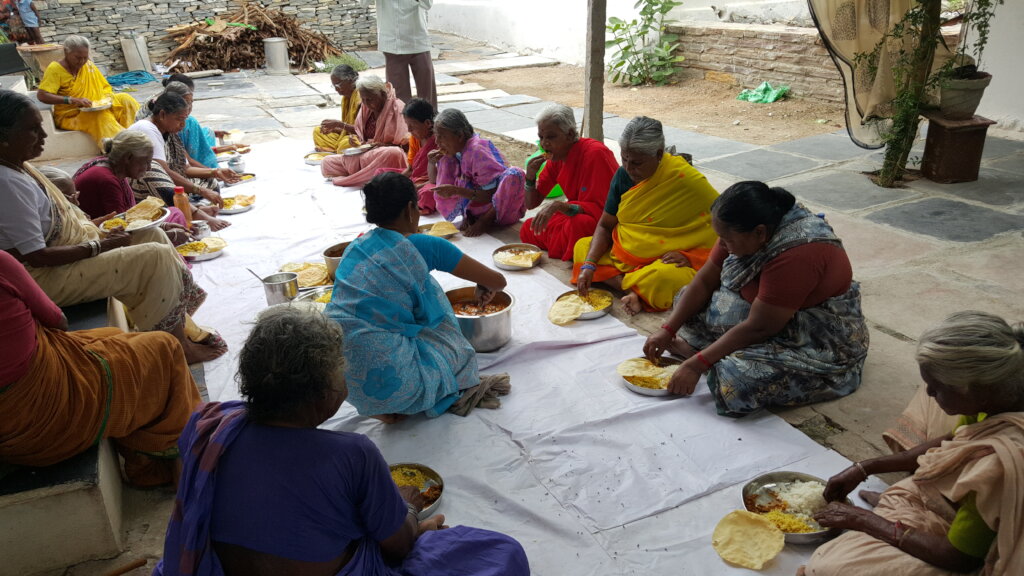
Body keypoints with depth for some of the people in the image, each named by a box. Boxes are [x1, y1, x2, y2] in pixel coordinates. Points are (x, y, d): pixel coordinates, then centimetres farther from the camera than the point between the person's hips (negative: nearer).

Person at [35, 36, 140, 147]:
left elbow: (105, 87, 17)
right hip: (70, 114, -6)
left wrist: (107, 97, -8)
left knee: (125, 99, -14)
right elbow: (41, 95, -20)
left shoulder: (89, 65, 7)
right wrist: (73, 100, -30)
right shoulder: (55, 69, -10)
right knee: (100, 116, -36)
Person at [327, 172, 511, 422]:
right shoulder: (422, 247, -6)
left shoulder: (356, 246, 11)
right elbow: (498, 281, 3)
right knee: (461, 352, 22)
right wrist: (484, 288, 29)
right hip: (388, 377, -5)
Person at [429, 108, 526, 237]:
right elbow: (435, 182, 15)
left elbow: (490, 195, -21)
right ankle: (468, 216, -8)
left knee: (515, 174, -36)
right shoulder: (451, 151, 1)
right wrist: (432, 163, -6)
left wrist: (456, 191, -28)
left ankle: (486, 220, -19)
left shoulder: (477, 151, -21)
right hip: (472, 206, 7)